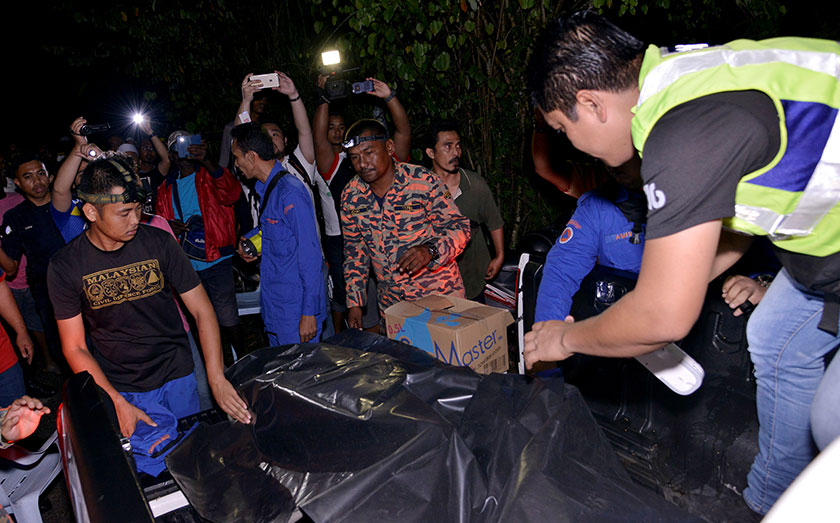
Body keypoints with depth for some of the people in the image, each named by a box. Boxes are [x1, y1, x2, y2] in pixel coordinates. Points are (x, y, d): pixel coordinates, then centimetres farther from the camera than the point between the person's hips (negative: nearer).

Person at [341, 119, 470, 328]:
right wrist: (354, 302, 5)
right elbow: (354, 250, 8)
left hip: (439, 295, -3)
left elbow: (458, 227, -11)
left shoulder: (423, 181, -15)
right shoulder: (350, 196, -1)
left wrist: (431, 250, -31)